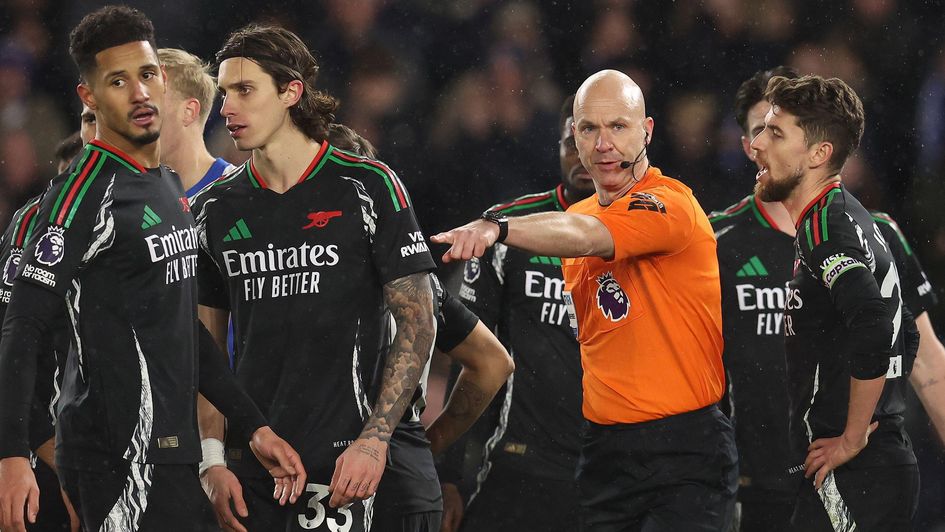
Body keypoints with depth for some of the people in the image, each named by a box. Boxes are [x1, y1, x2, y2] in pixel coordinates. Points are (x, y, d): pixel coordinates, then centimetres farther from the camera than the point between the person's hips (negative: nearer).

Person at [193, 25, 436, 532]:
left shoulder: (368, 188, -2)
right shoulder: (215, 209, 10)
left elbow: (417, 321, -2)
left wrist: (375, 439, -11)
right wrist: (212, 460, 2)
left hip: (338, 459, -4)